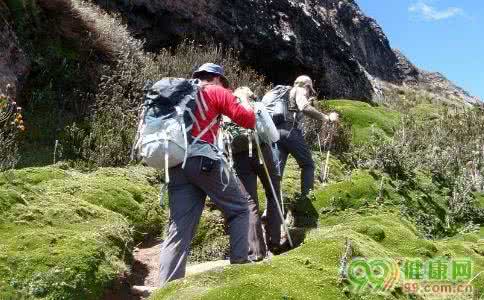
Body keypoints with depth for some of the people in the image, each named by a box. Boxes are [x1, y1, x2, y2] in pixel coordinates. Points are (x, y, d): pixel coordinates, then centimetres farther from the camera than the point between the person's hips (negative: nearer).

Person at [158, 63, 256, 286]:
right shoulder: (216, 92, 10)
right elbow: (248, 120, 6)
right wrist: (245, 104, 27)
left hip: (175, 163, 6)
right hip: (203, 158, -6)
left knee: (179, 229, 4)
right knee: (240, 206, 11)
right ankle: (239, 263, 8)